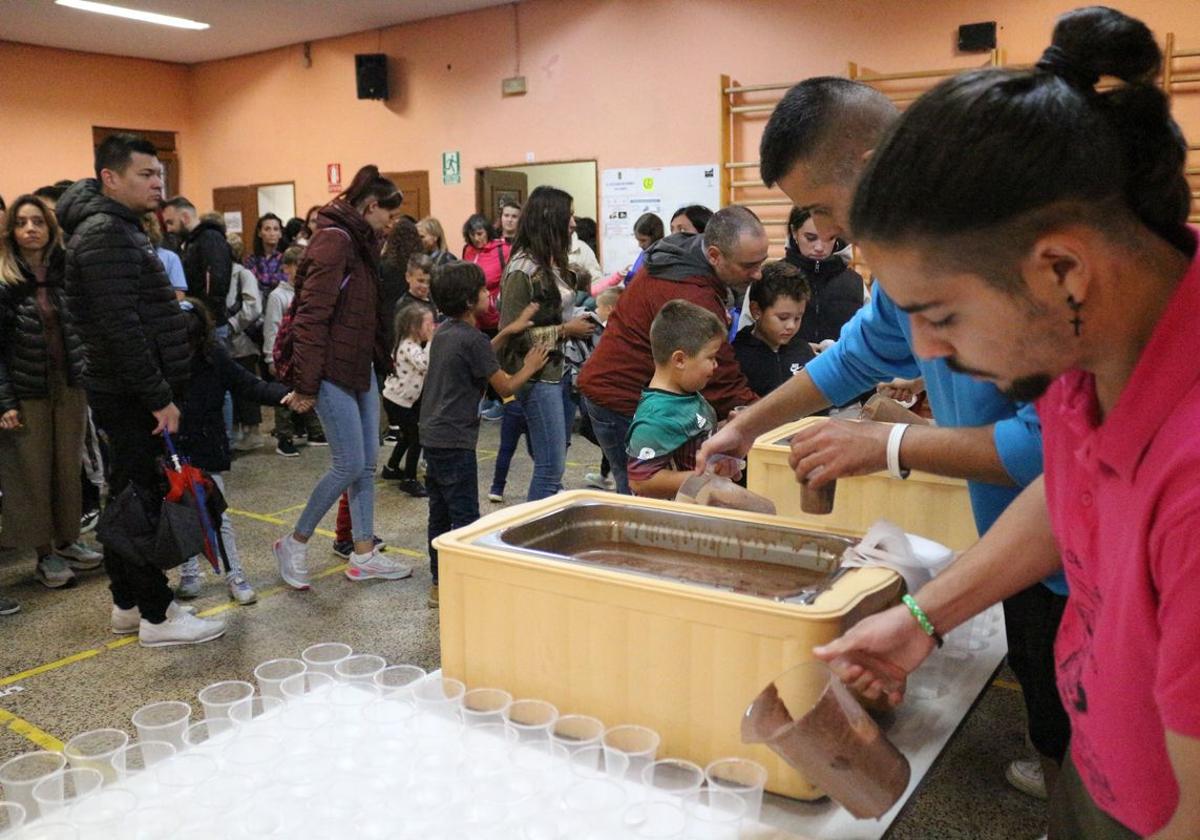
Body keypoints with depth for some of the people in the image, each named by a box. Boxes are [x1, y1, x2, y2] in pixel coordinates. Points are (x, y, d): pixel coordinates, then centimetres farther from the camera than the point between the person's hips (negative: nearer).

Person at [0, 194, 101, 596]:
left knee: (69, 467, 11)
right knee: (32, 472, 5)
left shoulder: (67, 272, 4)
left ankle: (66, 540, 26)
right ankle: (44, 554, 16)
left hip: (70, 386, 4)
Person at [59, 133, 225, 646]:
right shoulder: (106, 235, -16)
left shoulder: (119, 228, 18)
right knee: (143, 498, -4)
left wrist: (158, 391, 21)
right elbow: (121, 328, -24)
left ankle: (128, 604, 26)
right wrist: (160, 398, -21)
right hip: (130, 395, -11)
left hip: (123, 393, 11)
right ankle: (157, 615, 5)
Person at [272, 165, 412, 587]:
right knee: (349, 465, -6)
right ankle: (294, 543, 12)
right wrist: (305, 384, -21)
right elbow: (313, 315, -20)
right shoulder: (334, 240, -15)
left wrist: (382, 360, 15)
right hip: (334, 370, -9)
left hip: (360, 366, 10)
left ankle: (363, 555, 18)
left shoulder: (360, 242, 15)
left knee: (367, 462, 10)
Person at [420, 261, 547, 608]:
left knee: (440, 513, 15)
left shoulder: (445, 331, 9)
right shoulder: (472, 339, -17)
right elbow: (505, 387, -9)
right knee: (465, 517, -2)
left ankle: (440, 583, 23)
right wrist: (529, 367, 8)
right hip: (455, 440, -9)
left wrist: (506, 332, 17)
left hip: (433, 435, 9)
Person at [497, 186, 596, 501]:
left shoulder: (553, 262, 9)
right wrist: (565, 330, -16)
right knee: (551, 466, -5)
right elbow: (511, 333, -18)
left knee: (555, 462, 15)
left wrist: (577, 321, 4)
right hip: (539, 376, -8)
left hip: (563, 370, 8)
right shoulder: (523, 269, -16)